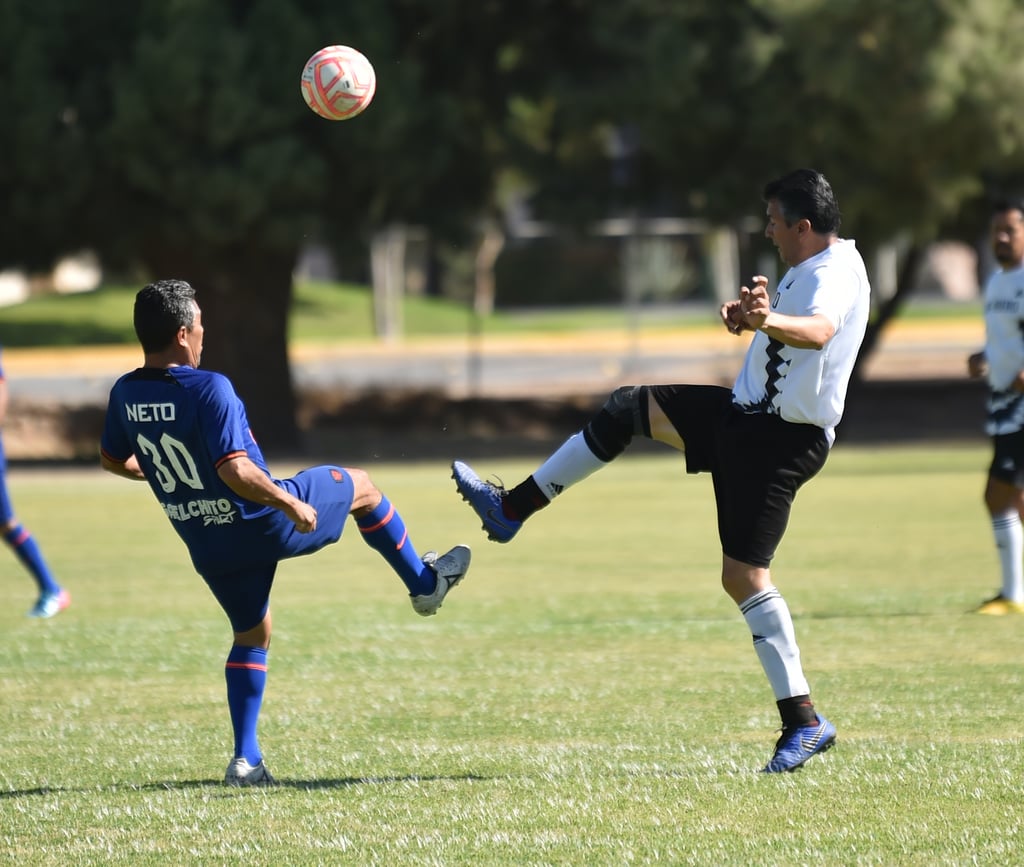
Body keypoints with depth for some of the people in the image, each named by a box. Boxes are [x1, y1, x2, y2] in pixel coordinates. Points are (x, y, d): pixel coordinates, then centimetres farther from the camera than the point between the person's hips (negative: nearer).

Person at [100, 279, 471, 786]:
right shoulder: (208, 389, -27)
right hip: (262, 522, -6)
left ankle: (245, 760, 15)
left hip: (208, 546, 6)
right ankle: (425, 583, 35)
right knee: (359, 485, 20)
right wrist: (291, 503, -20)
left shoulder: (125, 394, -6)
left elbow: (113, 460, 11)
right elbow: (234, 470, -33)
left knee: (251, 635, 24)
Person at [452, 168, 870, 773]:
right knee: (627, 410, 13)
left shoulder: (834, 274, -20)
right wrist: (745, 317, 1)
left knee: (744, 574, -13)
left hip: (782, 439, -10)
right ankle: (512, 508, 22)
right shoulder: (808, 268, 13)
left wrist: (771, 321, -62)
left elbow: (819, 330, -41)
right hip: (748, 413, 10)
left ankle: (805, 723, -9)